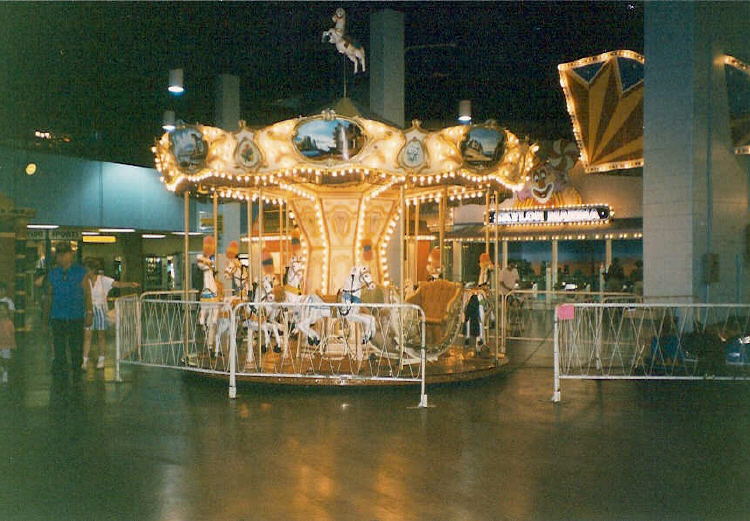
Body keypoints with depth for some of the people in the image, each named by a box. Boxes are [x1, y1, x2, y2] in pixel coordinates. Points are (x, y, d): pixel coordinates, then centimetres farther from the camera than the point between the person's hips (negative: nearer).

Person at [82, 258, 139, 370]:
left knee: (101, 336, 6)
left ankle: (101, 360, 18)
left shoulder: (103, 280, -4)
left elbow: (117, 284, -12)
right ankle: (85, 361, -1)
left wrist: (130, 284, -26)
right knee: (87, 335, -4)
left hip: (100, 310, -1)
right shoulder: (85, 281, 1)